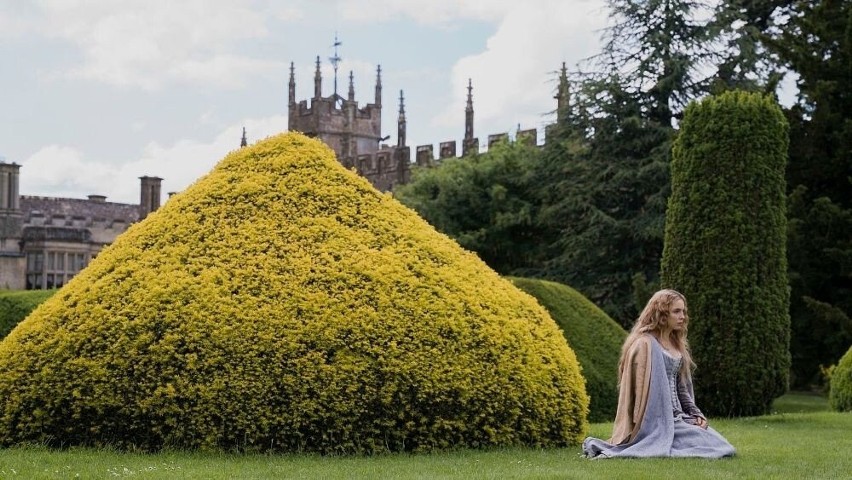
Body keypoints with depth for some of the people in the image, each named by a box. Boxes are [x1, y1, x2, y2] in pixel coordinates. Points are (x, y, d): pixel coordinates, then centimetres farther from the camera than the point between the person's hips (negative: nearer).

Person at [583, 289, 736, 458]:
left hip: (677, 416, 9)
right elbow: (644, 388, -13)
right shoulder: (646, 345, -12)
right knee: (713, 446, -17)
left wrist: (696, 413, 6)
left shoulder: (676, 344, 16)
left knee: (723, 447, 3)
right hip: (659, 421, -9)